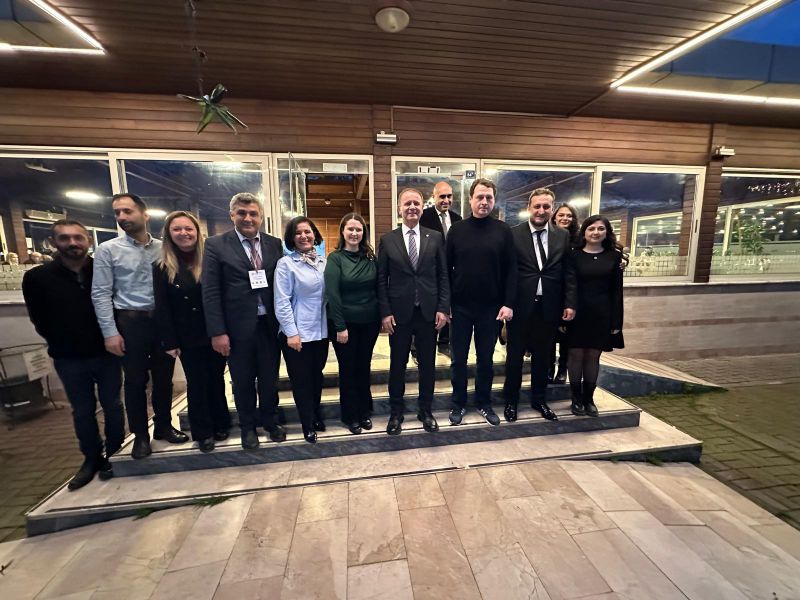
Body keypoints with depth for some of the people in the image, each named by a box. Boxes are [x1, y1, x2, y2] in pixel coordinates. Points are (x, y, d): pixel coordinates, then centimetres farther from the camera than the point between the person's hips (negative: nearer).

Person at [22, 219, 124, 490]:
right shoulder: (37, 278, -4)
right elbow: (40, 321, 5)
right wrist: (63, 344, 5)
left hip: (106, 354, -1)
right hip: (69, 359, 1)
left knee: (112, 406, 10)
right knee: (82, 412, 13)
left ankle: (114, 455, 28)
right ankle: (92, 458, 29)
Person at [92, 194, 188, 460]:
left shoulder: (163, 248, 4)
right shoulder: (108, 250, -1)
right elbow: (101, 294, -4)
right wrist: (110, 332, -10)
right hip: (130, 321, -2)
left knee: (164, 377, 12)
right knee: (135, 380, 9)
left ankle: (163, 425, 31)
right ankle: (140, 434, 26)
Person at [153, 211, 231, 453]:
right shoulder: (162, 268, -1)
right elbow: (162, 308, -2)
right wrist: (170, 342, -6)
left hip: (214, 334, 0)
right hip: (188, 338, 0)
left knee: (216, 380, 13)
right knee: (196, 384, 11)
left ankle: (220, 425, 31)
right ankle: (203, 432, 26)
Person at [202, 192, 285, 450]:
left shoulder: (275, 244, 3)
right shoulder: (216, 245, -4)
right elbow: (210, 291, -7)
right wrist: (217, 332, -10)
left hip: (270, 325, 2)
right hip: (238, 327, -2)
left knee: (269, 378, 15)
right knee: (243, 381, 15)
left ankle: (268, 420, 39)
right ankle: (248, 426, 37)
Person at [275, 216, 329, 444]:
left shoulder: (324, 261, 4)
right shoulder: (286, 264, -9)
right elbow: (282, 302, -12)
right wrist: (291, 333, -15)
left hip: (321, 330, 4)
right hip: (297, 332, -4)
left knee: (317, 376, 18)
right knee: (301, 380, 9)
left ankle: (316, 415, 39)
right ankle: (308, 425, 26)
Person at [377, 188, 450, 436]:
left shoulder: (435, 237, 4)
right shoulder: (387, 239, 2)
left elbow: (443, 276, 4)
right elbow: (381, 279, 0)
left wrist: (443, 308, -4)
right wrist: (385, 312, -6)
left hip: (429, 312, 1)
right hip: (399, 313, -1)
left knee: (427, 364, 12)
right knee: (397, 364, 11)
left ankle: (425, 410, 31)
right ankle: (396, 412, 29)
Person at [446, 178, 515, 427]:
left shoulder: (503, 230, 1)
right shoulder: (457, 230, 1)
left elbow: (511, 270, 0)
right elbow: (447, 268, 1)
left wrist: (508, 303, -8)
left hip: (491, 307, 0)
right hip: (460, 306, 0)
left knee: (486, 358, 13)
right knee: (459, 359, 10)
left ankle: (484, 402, 31)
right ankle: (459, 403, 27)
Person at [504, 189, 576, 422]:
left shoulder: (563, 236, 6)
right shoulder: (514, 234, -5)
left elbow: (569, 272, 7)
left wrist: (570, 303, 1)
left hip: (549, 306, 3)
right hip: (520, 306, -3)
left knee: (543, 356, 16)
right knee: (515, 356, 10)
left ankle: (539, 399, 35)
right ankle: (511, 401, 28)